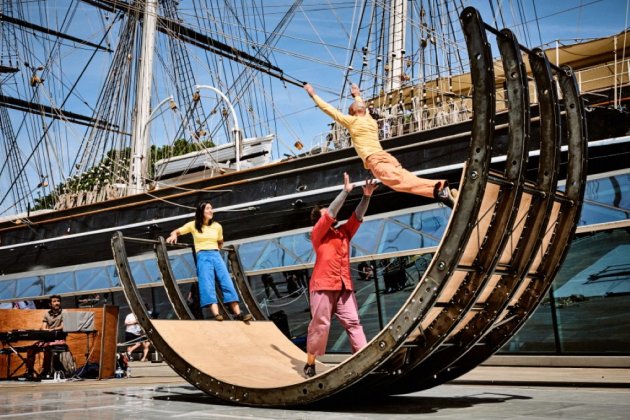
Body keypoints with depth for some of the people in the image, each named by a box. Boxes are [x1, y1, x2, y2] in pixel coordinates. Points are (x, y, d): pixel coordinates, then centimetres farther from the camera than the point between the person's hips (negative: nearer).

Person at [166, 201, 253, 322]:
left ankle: (237, 313, -16)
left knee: (227, 282, -10)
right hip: (203, 256, -3)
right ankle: (216, 314, -30)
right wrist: (173, 235, -10)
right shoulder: (193, 225, 5)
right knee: (207, 285, -18)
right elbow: (176, 231, 11)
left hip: (216, 255, 3)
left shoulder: (217, 226, 14)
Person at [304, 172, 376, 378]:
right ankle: (310, 364, 7)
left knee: (353, 323, -2)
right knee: (320, 324, -4)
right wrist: (346, 191, -5)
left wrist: (366, 196, -1)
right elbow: (331, 212, -7)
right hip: (323, 285, -6)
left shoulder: (344, 232, 21)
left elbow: (358, 216, 13)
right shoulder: (318, 233, 5)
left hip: (344, 286, 6)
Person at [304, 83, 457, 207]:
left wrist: (313, 95, 31)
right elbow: (362, 108, 51)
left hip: (375, 160, -7)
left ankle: (437, 188, -52)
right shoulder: (371, 121, 28)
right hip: (386, 157, 7)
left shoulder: (352, 121, 11)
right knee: (409, 179, -8)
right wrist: (357, 96, 70)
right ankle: (443, 190, -30)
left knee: (400, 181, -28)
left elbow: (329, 110, 19)